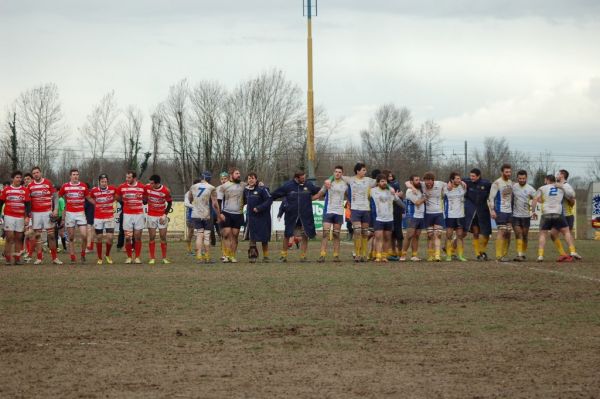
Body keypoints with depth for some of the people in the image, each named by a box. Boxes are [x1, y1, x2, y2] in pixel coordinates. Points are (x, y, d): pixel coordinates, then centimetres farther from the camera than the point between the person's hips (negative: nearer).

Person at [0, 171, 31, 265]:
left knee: (19, 238, 4)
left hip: (20, 217, 2)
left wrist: (27, 217, -3)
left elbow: (28, 204, 6)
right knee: (9, 237, -6)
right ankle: (8, 259, -3)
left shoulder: (25, 190, 7)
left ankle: (17, 258, 9)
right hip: (9, 216, -2)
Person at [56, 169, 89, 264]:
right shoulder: (65, 186, 3)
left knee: (84, 235, -11)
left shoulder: (83, 186, 4)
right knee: (71, 237, 3)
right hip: (69, 213, 0)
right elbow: (58, 197, 14)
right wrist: (56, 209, 8)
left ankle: (83, 254, 9)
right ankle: (72, 257, 9)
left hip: (81, 213, 0)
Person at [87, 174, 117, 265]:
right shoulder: (94, 190, -4)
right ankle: (99, 258, 16)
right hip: (98, 217, 0)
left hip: (109, 217, 0)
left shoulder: (113, 189, -4)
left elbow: (118, 195, 18)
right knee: (99, 238, 4)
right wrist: (95, 204, 4)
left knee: (110, 237, -5)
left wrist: (112, 202, 8)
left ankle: (107, 255, 19)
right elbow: (89, 198, 16)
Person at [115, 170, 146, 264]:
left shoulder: (142, 187, 0)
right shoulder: (122, 187, -1)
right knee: (127, 237, -1)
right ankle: (129, 257, 8)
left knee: (138, 237, 1)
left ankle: (137, 257, 8)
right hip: (127, 214, 0)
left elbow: (145, 198, 14)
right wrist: (124, 201, 6)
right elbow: (116, 197, 14)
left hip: (139, 214, 0)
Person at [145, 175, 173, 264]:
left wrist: (165, 215, -6)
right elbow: (145, 198, 10)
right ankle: (152, 258, 3)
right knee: (152, 237, -1)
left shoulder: (165, 190, -13)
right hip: (151, 216, 1)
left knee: (163, 237, 1)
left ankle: (164, 258, 9)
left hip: (162, 216, -1)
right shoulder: (147, 187, -8)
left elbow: (170, 203, 0)